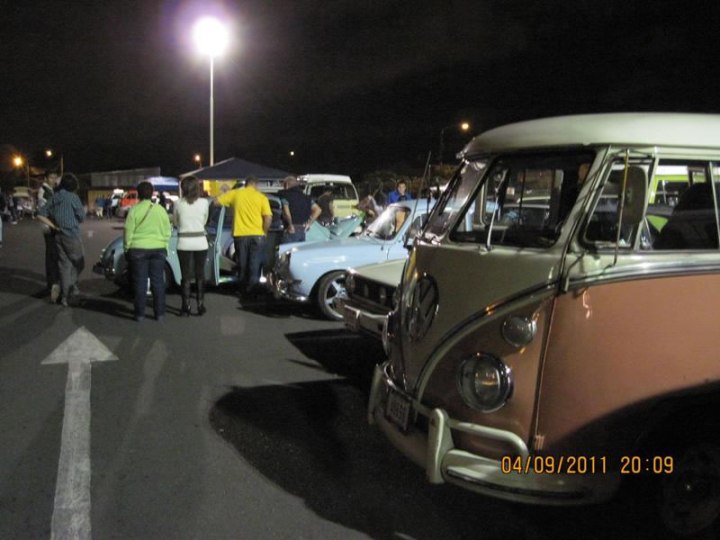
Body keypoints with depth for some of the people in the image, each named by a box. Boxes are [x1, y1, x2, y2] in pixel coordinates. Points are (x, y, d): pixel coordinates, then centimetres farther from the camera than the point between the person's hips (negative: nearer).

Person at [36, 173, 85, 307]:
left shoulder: (54, 197, 9)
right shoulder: (73, 197, -10)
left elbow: (41, 215, 7)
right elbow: (81, 217, -7)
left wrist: (54, 226, 7)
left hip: (58, 236, 6)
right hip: (72, 234, -6)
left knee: (64, 265, 9)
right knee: (78, 263, 8)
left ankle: (66, 297, 7)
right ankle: (71, 285, -8)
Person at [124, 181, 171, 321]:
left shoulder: (134, 210, -5)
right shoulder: (160, 209, 3)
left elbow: (128, 232, -4)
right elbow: (167, 232, 6)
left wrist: (127, 248, 6)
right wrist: (165, 247, 15)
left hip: (138, 249, -2)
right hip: (158, 249, 2)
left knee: (140, 282, 4)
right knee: (158, 282, 6)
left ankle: (140, 314, 7)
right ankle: (160, 313, 9)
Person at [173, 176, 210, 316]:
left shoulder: (178, 204, -6)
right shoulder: (204, 203, -5)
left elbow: (176, 222, 7)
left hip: (184, 242, 0)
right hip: (200, 242, 1)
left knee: (185, 276, 7)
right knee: (200, 275, 11)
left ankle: (186, 307, 6)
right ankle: (201, 305, 12)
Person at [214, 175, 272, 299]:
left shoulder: (235, 194, 3)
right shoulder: (261, 197, -1)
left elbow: (217, 201, 6)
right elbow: (268, 217, -9)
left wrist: (225, 193, 24)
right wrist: (264, 231, 4)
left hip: (240, 235, 2)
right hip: (257, 235, -2)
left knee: (242, 264, 15)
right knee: (255, 265, 7)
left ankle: (242, 290, 23)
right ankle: (252, 290, 7)